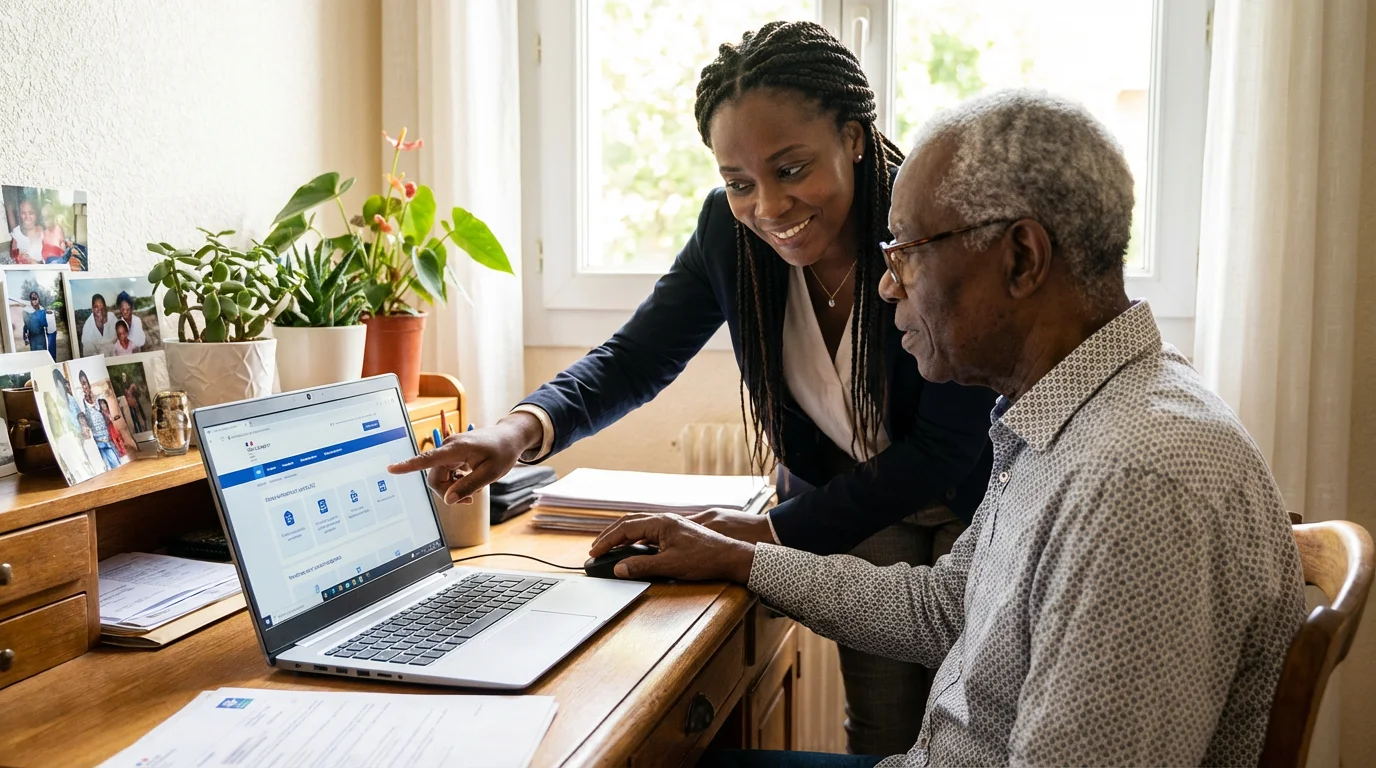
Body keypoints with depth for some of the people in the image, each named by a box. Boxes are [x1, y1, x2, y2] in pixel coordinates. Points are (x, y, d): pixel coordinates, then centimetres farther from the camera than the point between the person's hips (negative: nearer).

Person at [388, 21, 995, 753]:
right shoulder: (729, 228, -15)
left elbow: (943, 450, -24)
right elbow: (636, 357, -11)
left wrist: (771, 531, -25)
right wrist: (522, 428, -31)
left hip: (969, 506, -2)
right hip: (843, 501, 3)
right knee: (880, 733, 5)